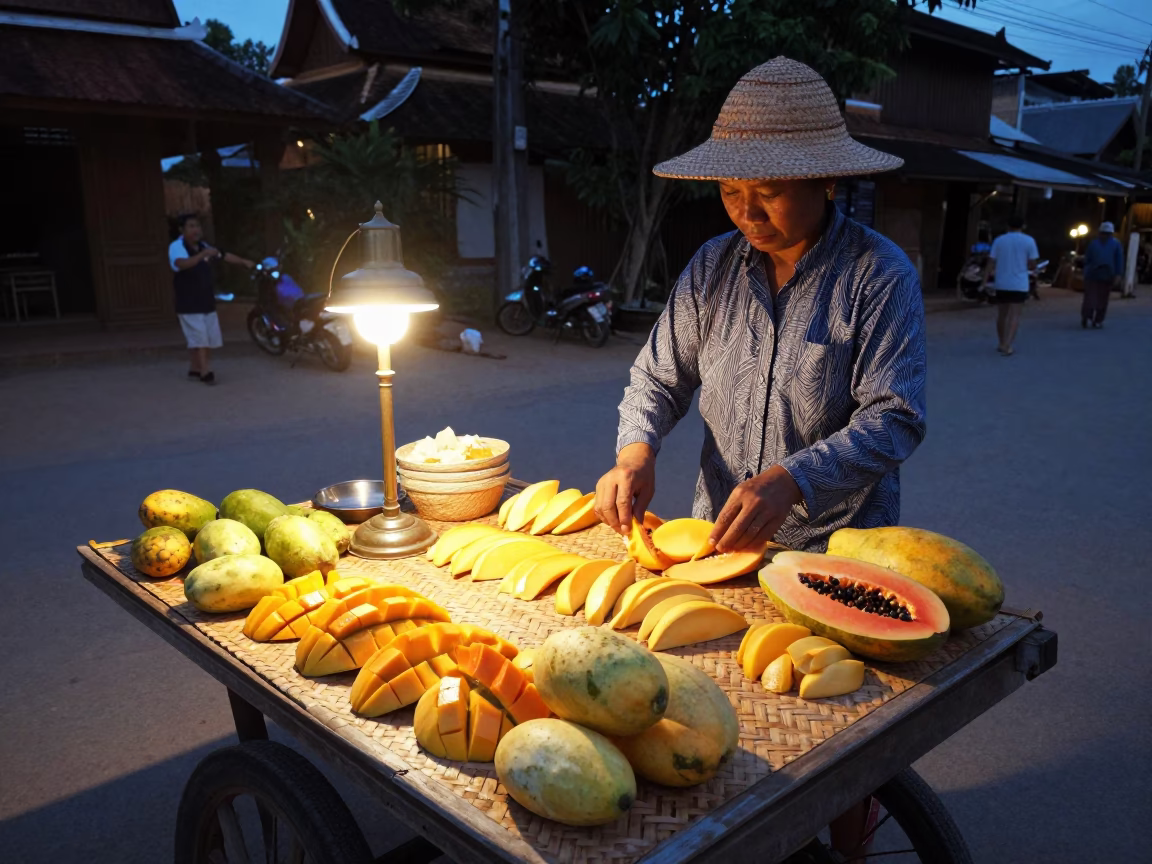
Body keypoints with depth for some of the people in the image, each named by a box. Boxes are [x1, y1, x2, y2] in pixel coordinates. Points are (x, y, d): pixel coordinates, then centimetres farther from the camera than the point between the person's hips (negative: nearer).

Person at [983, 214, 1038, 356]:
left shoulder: (999, 240, 2)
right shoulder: (1029, 241, -2)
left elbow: (991, 263, -2)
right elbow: (1032, 264, -2)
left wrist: (985, 282, -2)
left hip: (1001, 284, 2)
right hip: (1019, 285, -2)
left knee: (1001, 314, 16)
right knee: (1014, 316, -2)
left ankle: (1002, 343, 27)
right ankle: (1007, 346, -14)